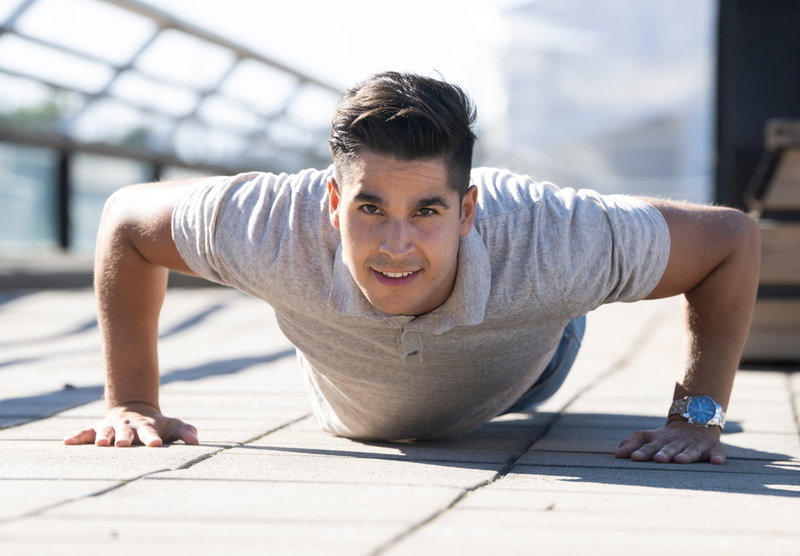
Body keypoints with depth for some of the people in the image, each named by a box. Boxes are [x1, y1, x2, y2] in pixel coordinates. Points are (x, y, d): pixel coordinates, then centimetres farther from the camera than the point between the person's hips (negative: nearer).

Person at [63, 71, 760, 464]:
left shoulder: (551, 245, -50)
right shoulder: (280, 230, -48)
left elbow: (733, 238, -33)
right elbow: (126, 218, -27)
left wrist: (698, 415, -36)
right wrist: (130, 402, -27)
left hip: (518, 374, 0)